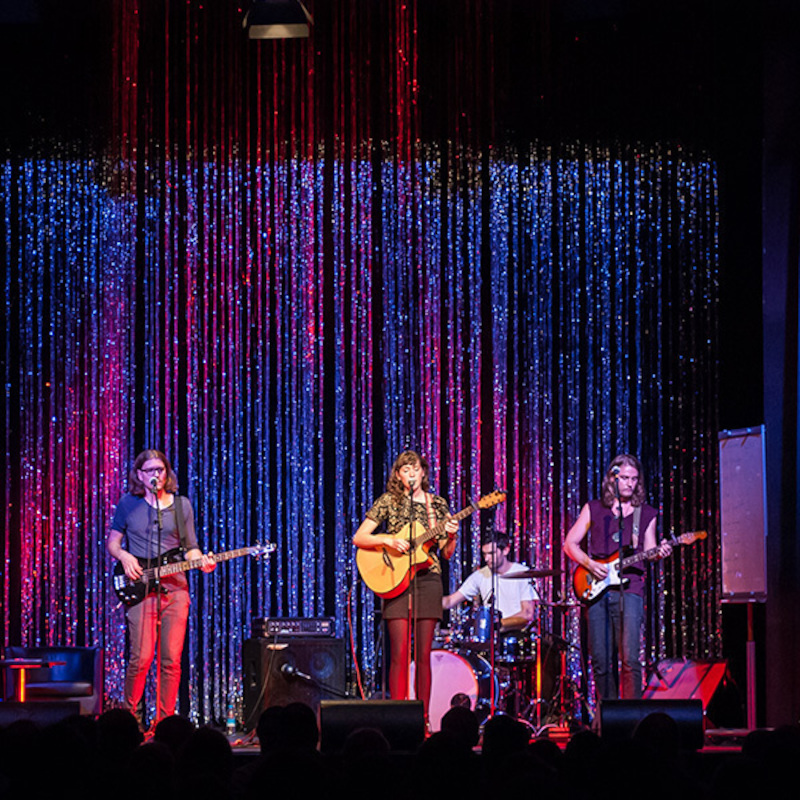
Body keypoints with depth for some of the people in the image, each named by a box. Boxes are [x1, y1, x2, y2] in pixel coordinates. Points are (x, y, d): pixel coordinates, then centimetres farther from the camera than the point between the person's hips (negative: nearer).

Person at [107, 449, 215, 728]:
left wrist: (201, 561, -7)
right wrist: (124, 556, -7)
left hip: (174, 589, 2)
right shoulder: (128, 504, 8)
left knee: (171, 660, -3)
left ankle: (164, 720, 5)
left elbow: (190, 548, 14)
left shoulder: (182, 505, 12)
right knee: (141, 658, -11)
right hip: (140, 589, -2)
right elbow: (112, 542, 13)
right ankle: (130, 716, 5)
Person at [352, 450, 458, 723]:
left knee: (423, 654, 0)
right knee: (400, 654, -8)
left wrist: (451, 538, -8)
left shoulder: (437, 505, 11)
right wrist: (388, 540, -13)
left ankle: (423, 717, 3)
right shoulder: (388, 501, 5)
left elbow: (446, 554, 12)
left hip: (428, 580, 2)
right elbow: (358, 538, 1)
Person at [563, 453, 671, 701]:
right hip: (596, 591, 1)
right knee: (600, 660, 1)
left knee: (630, 658, -13)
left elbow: (648, 552, 13)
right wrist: (590, 564, -6)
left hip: (629, 590, -1)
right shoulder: (593, 509, 11)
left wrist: (659, 553, -10)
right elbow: (570, 543, 10)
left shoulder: (646, 514, 13)